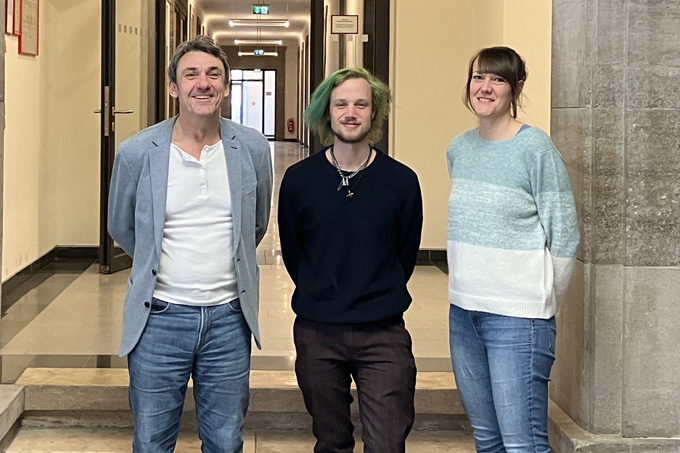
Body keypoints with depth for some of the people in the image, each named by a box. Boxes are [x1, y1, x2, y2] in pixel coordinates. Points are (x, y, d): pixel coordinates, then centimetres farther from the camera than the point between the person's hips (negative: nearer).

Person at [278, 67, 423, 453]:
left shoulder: (402, 181, -3)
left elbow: (407, 252, 9)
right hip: (317, 334, 1)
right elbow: (292, 251, 10)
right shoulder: (298, 179, -1)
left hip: (383, 335, -1)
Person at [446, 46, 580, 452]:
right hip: (464, 311, 6)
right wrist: (469, 287, 16)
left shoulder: (536, 148, -9)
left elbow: (564, 236, -7)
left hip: (516, 316, -6)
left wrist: (543, 303, -2)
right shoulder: (459, 149, 9)